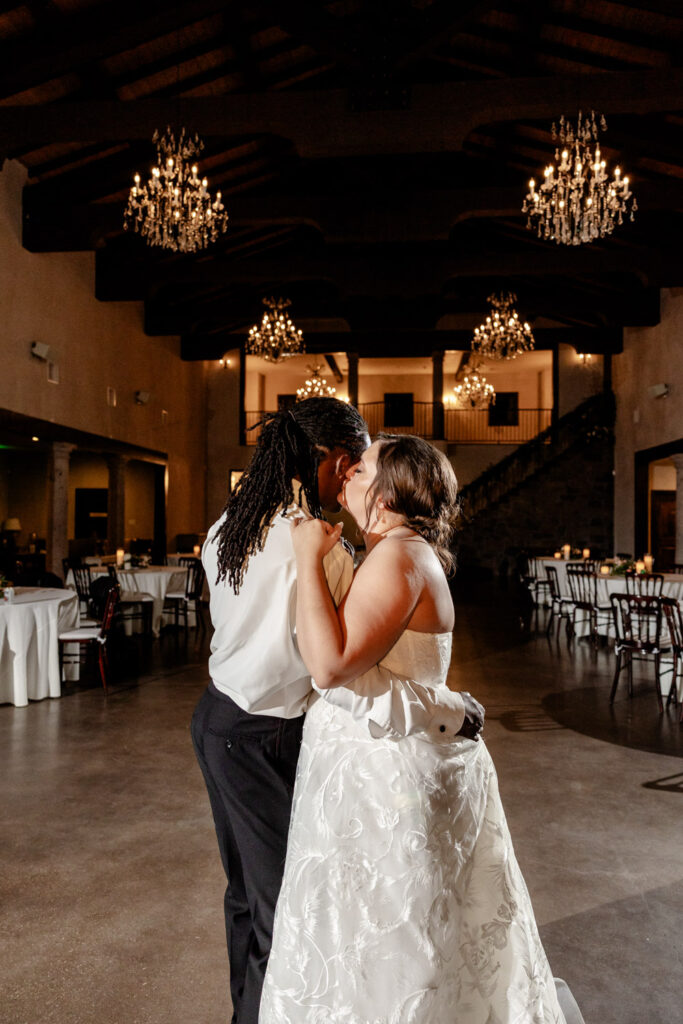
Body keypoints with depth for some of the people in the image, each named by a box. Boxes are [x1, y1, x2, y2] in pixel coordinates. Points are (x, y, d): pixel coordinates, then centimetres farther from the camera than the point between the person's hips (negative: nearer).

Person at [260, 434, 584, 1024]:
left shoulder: (399, 556, -21)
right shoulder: (399, 555, 11)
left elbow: (330, 665, -31)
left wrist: (310, 558, -24)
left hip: (390, 778, -10)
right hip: (379, 770, 10)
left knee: (385, 960, 8)